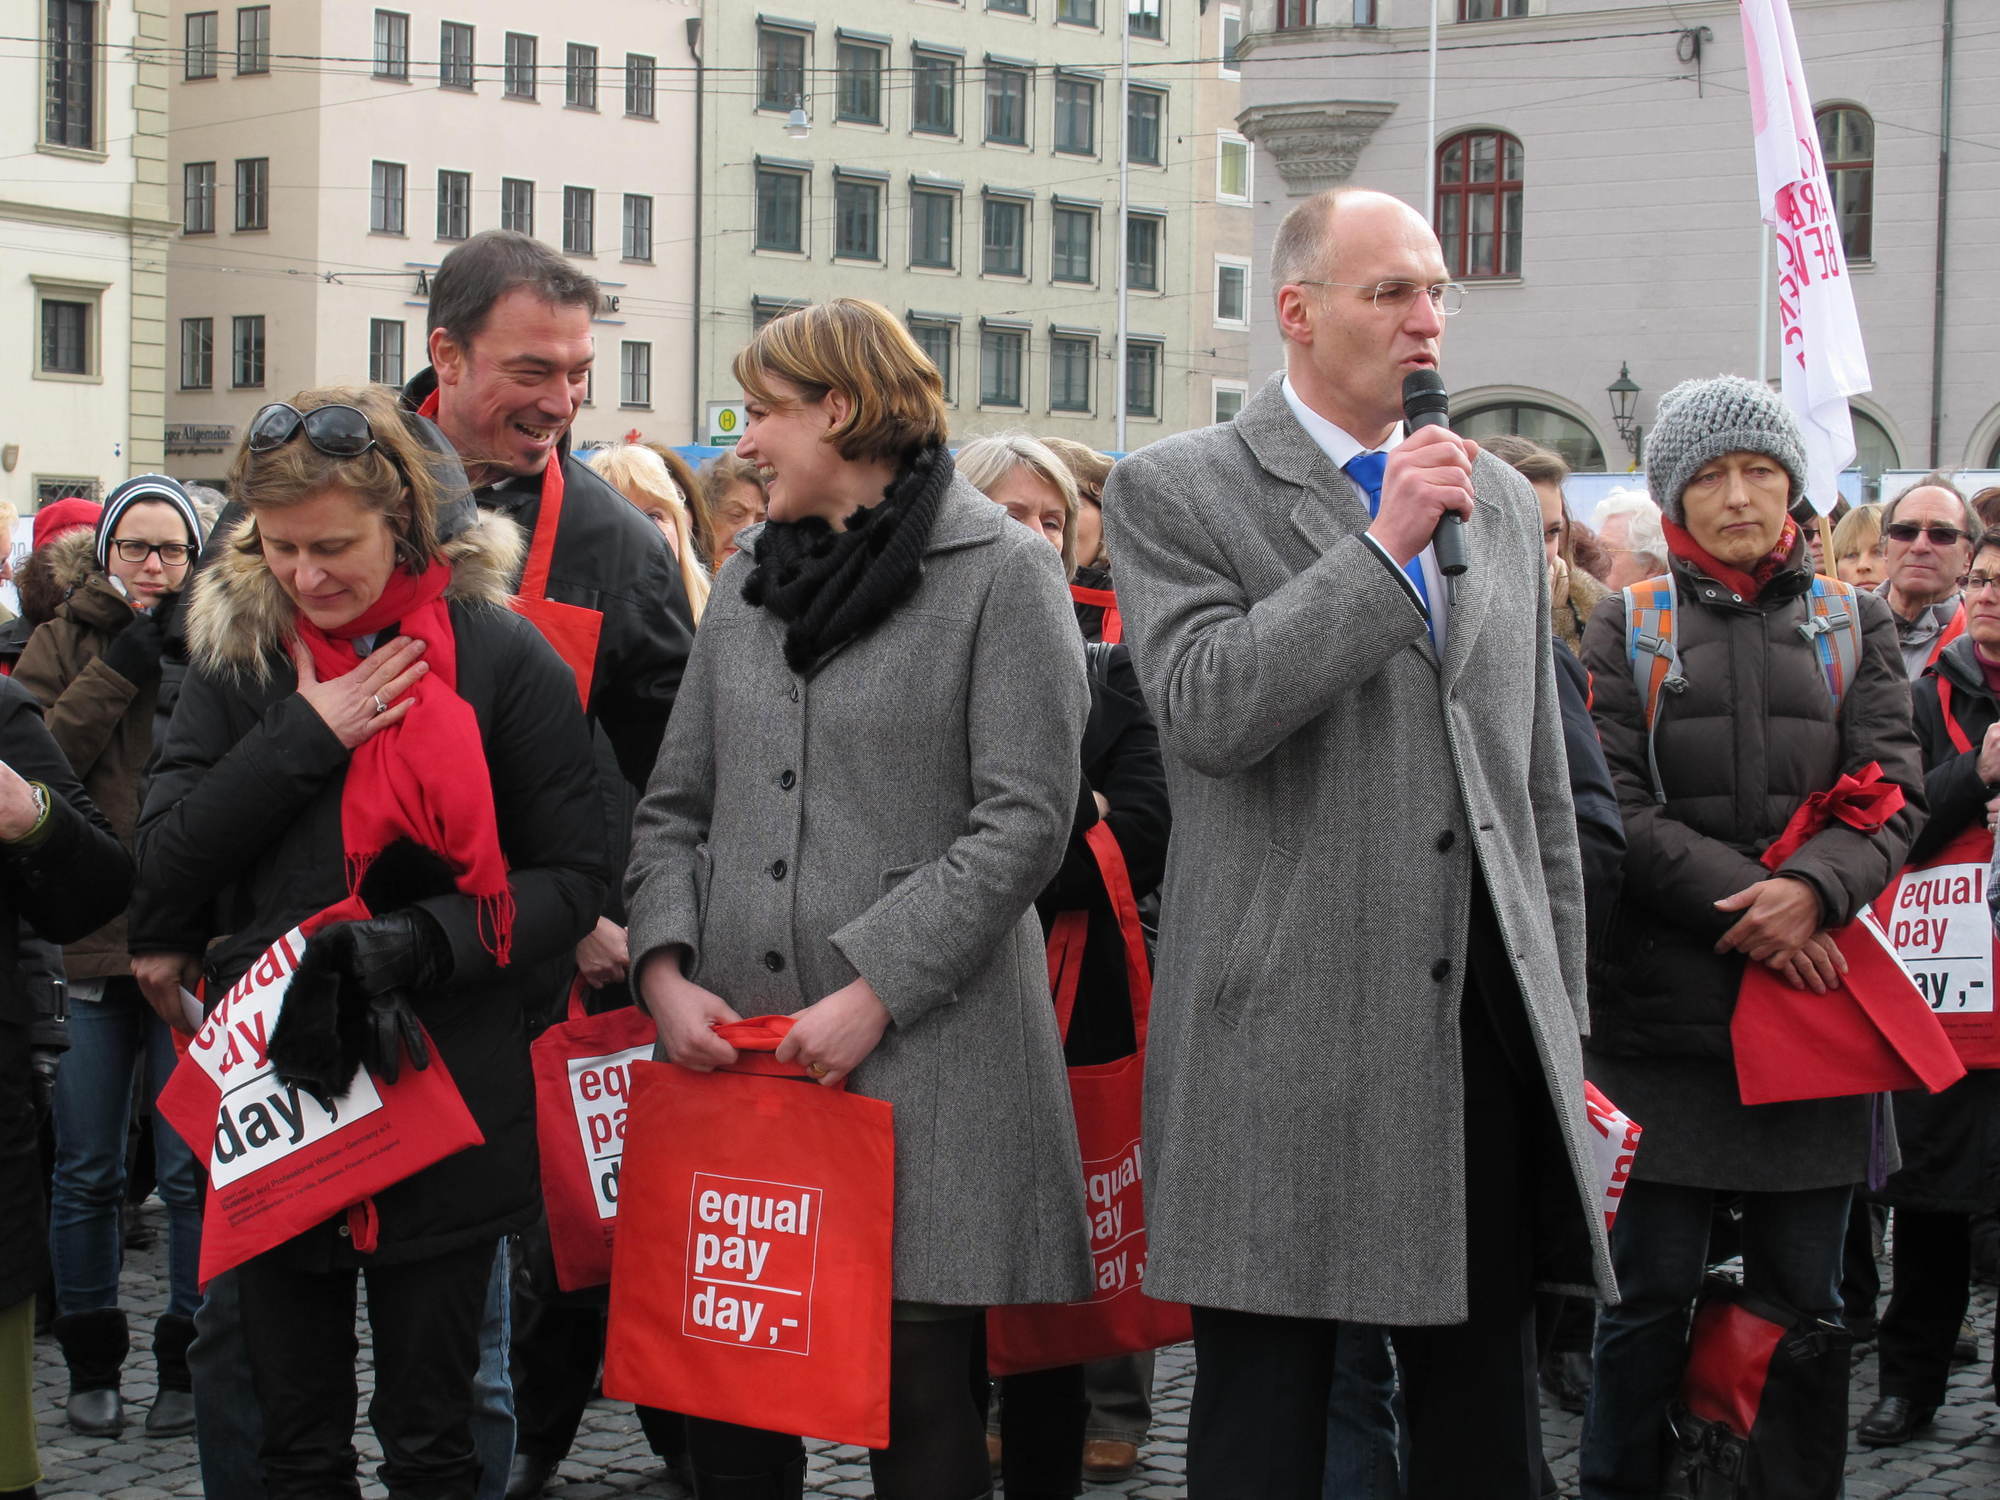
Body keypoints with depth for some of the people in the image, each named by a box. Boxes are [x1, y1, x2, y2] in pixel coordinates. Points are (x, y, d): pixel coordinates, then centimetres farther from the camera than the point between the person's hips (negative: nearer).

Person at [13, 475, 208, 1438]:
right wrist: (122, 665, -12)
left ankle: (188, 1364, 14)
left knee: (192, 1172, 2)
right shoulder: (67, 639, 7)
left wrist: (192, 661, -13)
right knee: (87, 1173, 8)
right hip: (85, 938, 1)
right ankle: (91, 1365, 20)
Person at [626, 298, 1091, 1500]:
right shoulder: (750, 580, 17)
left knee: (922, 1398, -1)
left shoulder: (1003, 574, -3)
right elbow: (677, 804, 16)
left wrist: (873, 992, -15)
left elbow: (1026, 818, -10)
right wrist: (665, 967, -2)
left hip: (924, 1052, -5)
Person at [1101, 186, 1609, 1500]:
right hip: (1287, 1039, -5)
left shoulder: (1502, 501, 15)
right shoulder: (1172, 492, -2)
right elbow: (1207, 712, -17)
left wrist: (1561, 1013, 15)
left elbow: (1542, 785, 18)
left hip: (1487, 1024, 5)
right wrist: (1384, 544, -15)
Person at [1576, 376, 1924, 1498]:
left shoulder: (1853, 624, 11)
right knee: (1652, 1289, 2)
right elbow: (1614, 806, -3)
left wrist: (1812, 890, -18)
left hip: (1815, 997, 2)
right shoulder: (1627, 628, 6)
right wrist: (1745, 905, -15)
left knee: (1805, 1294, 6)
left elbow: (1893, 794, 2)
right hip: (1662, 1007, -1)